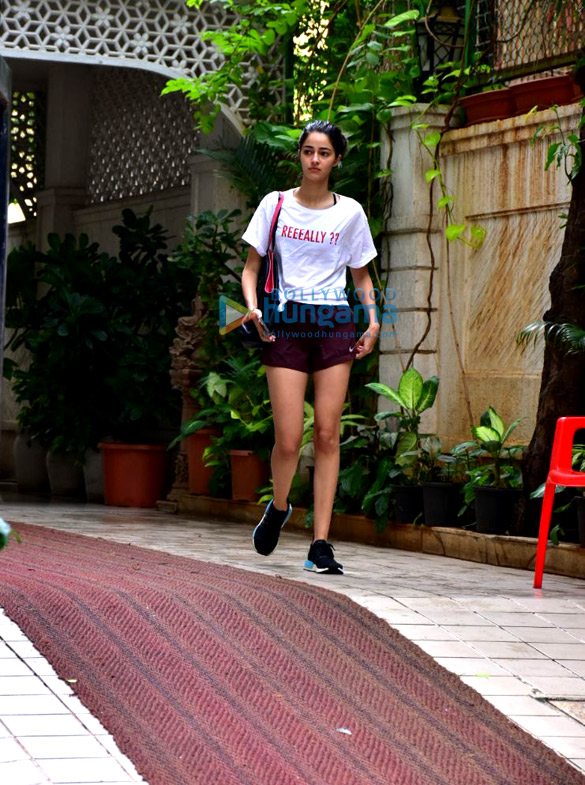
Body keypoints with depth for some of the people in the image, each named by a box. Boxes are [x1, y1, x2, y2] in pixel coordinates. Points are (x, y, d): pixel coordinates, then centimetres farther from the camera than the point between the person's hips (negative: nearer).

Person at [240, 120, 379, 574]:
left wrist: (373, 320, 2)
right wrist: (252, 306, -10)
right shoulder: (275, 204, 5)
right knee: (289, 439, -7)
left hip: (334, 324, 1)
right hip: (287, 323, -1)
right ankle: (279, 508, 25)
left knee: (328, 434, -4)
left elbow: (361, 275, 17)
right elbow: (252, 267, 9)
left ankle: (321, 543, -2)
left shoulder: (350, 212, 8)